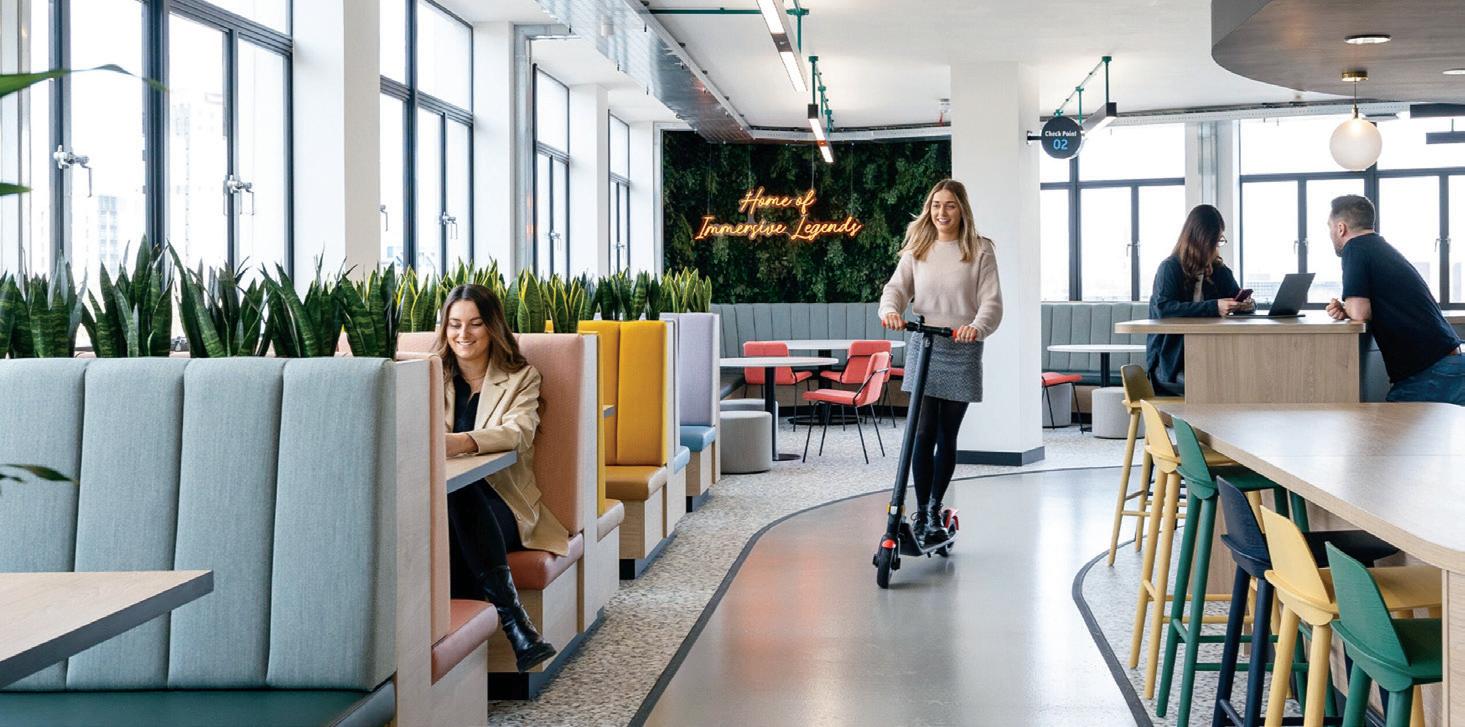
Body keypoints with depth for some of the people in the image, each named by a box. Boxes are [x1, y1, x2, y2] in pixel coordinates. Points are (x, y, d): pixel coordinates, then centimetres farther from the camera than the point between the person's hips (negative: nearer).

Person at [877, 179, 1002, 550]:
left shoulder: (980, 251, -1)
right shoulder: (917, 250, 7)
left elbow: (991, 301, -8)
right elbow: (897, 286, -1)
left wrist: (977, 326, -29)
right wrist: (890, 310, -25)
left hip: (962, 351, -1)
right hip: (923, 345, 1)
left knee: (947, 435, 7)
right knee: (923, 433, -6)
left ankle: (935, 510, 21)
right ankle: (921, 512, 2)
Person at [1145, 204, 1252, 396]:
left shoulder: (1220, 271, 16)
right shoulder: (1169, 268, -2)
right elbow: (1164, 308, -18)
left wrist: (1246, 304, -7)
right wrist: (1213, 307, -27)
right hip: (1171, 363, -5)